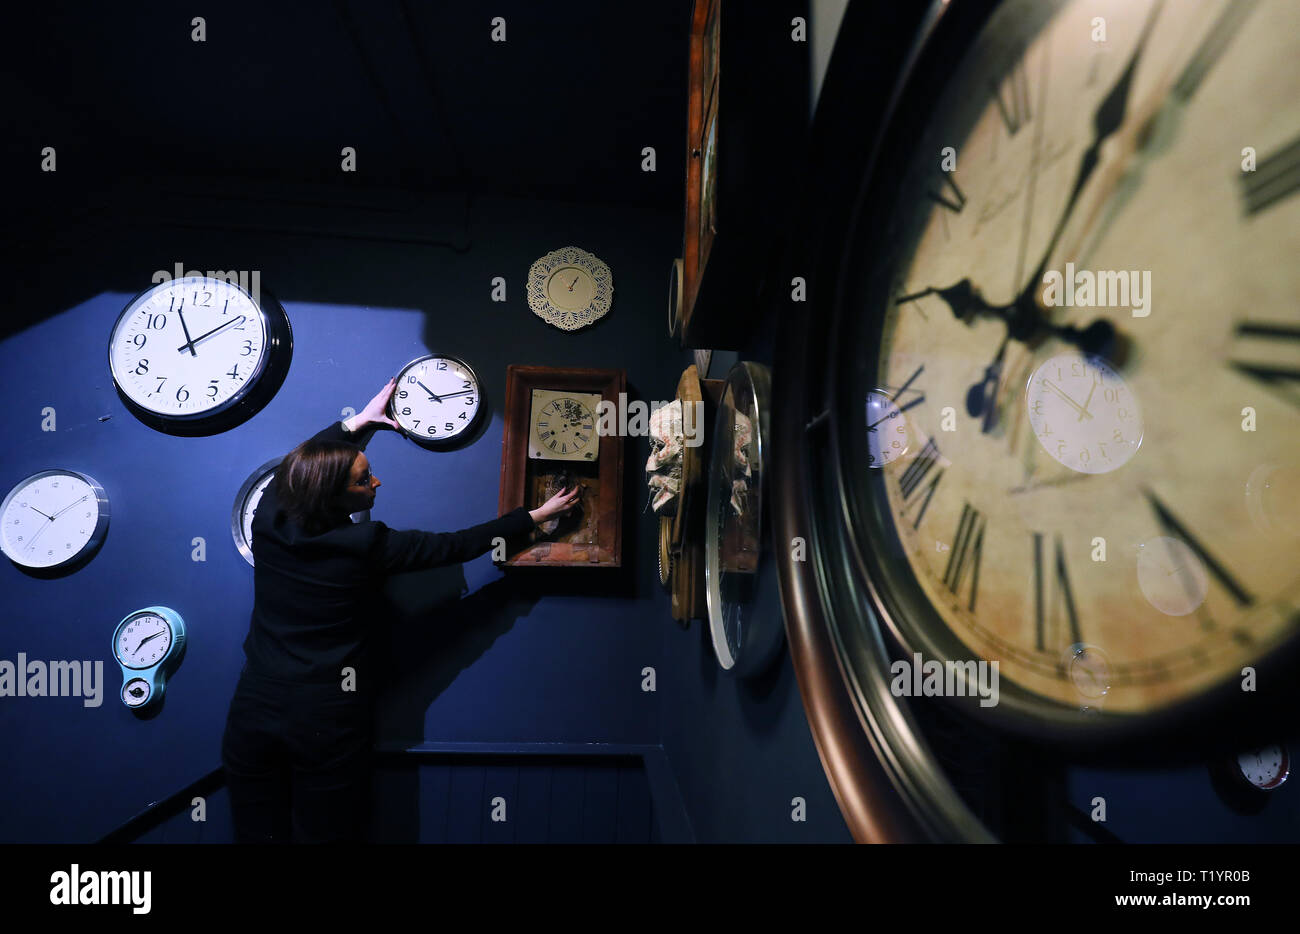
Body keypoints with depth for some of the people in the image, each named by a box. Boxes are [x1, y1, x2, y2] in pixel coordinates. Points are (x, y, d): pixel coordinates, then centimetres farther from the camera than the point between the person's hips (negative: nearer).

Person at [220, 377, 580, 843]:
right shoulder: (367, 544, -18)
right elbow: (456, 546, -10)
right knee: (323, 834, 13)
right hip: (327, 720, -4)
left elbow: (295, 464, 16)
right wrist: (536, 515, -1)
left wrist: (358, 421, 25)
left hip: (254, 708, 4)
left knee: (258, 832, 17)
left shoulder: (268, 520, -5)